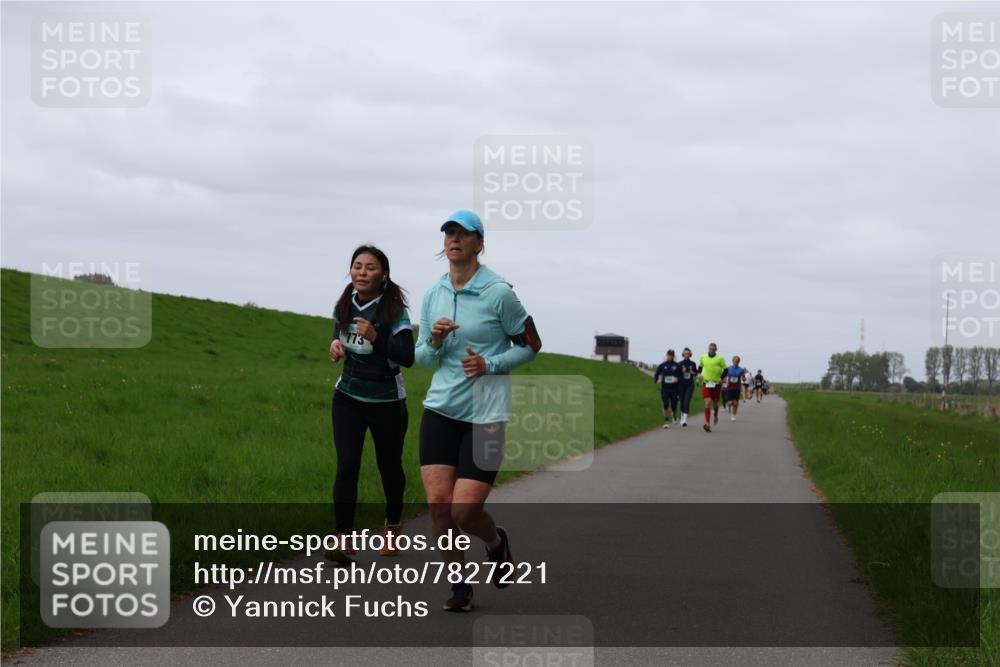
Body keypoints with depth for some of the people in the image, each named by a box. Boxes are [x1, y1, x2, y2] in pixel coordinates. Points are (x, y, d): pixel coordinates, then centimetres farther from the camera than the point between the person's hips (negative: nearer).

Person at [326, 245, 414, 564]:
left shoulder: (394, 311, -16)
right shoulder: (344, 306, -1)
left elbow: (408, 358, -23)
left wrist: (375, 338, -34)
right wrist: (336, 344, -2)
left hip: (386, 402, -3)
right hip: (348, 397, 3)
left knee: (389, 465, 12)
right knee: (347, 464, -12)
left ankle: (393, 525, 40)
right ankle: (343, 539, -16)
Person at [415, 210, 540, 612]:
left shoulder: (498, 292, -7)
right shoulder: (432, 295, 8)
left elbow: (531, 345, 2)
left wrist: (489, 364, -13)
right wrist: (434, 341, -7)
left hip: (486, 413, -4)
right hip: (440, 408, 4)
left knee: (464, 510, -10)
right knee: (438, 500, -7)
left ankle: (496, 542, 25)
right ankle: (459, 586, 10)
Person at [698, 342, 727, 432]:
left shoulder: (720, 358, -3)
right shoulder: (703, 357, 4)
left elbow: (726, 370, 1)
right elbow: (700, 367, 23)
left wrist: (721, 378, -12)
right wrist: (700, 374, 5)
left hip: (716, 384, 0)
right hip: (706, 384, 0)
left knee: (715, 403, 13)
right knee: (708, 403, -14)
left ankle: (716, 415, 48)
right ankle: (708, 424, -18)